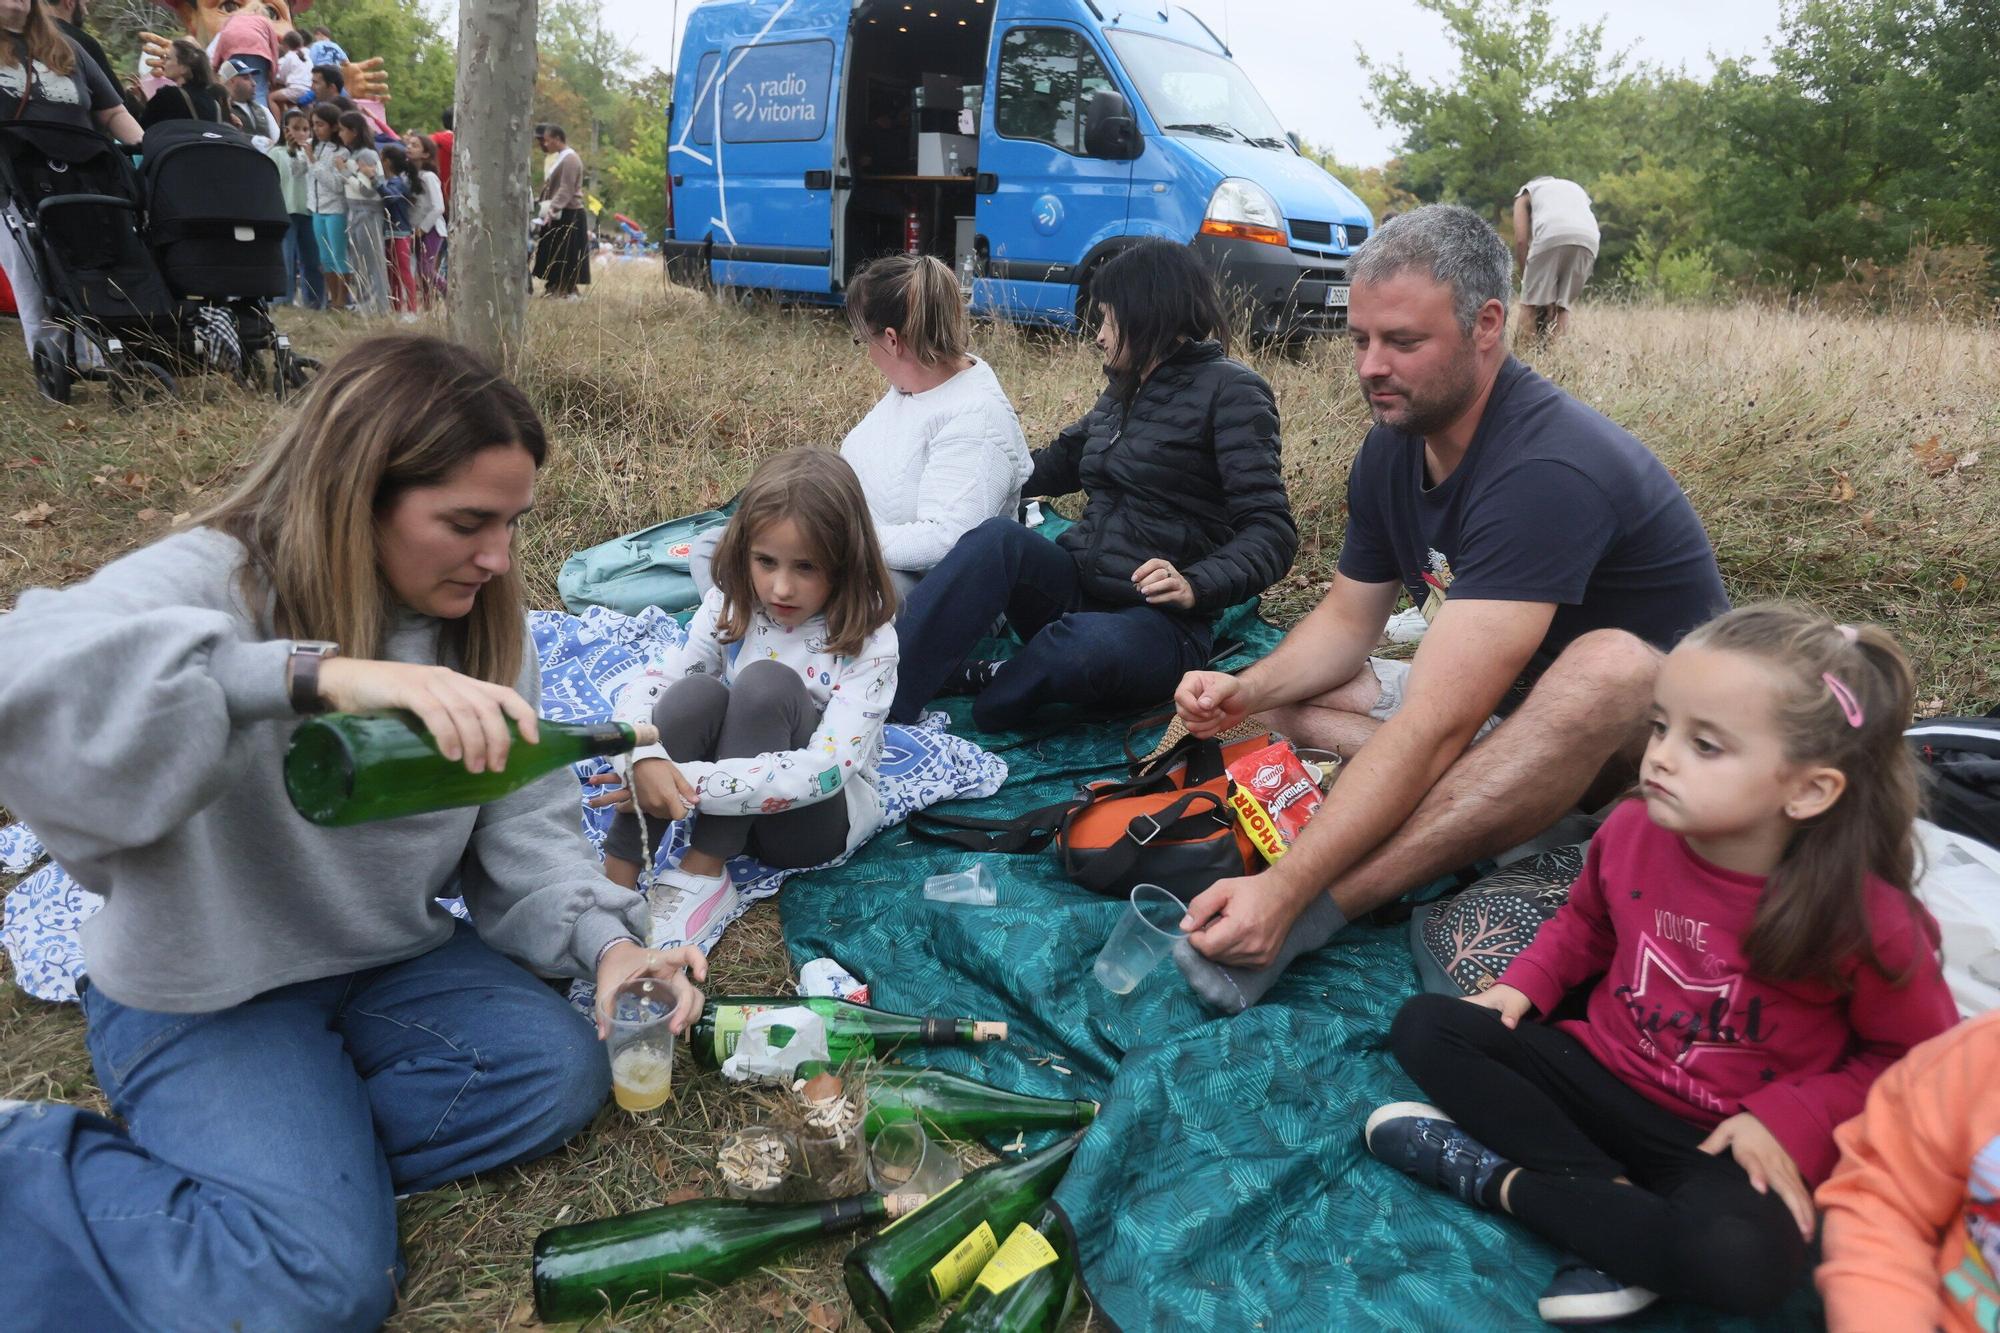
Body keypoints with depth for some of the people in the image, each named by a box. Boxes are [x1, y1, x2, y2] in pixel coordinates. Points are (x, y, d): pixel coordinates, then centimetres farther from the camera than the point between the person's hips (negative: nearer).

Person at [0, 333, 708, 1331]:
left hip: (388, 959, 6)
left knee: (561, 1076, -14)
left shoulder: (479, 619, -5)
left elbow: (524, 826, -4)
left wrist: (603, 939, -22)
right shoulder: (215, 582, -23)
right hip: (202, 997, -6)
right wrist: (318, 672, -55)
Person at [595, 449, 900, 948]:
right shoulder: (731, 607, -7)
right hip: (720, 811, 4)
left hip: (818, 817, -3)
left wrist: (688, 781, -34)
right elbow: (646, 686, -10)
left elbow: (827, 769, -30)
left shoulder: (869, 642, -20)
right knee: (696, 693, -28)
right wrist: (646, 758, -34)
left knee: (767, 683, -30)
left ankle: (703, 875, -22)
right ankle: (616, 878, -26)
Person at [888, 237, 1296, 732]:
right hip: (1076, 588, 6)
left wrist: (1195, 587, -30)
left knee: (1086, 645, -40)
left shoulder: (1229, 389, -5)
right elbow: (1060, 463, 33)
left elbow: (1272, 531, -13)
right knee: (997, 537, -25)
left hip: (1157, 620, -6)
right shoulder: (1125, 390, 16)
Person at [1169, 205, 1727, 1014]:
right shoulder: (1392, 447, -4)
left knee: (1605, 665, -42)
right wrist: (1243, 691, -17)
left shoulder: (1546, 469, -31)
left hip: (1648, 731, -8)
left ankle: (1310, 917, -43)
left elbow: (1436, 725, -38)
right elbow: (1348, 619, 4)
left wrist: (1286, 890, -43)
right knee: (1276, 699, -2)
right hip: (1499, 710, 8)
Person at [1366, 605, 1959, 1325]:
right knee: (1425, 1026, -12)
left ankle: (1496, 1175, -16)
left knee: (1746, 1263, -36)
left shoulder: (1863, 917, -21)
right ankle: (1614, 1204, -19)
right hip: (1597, 1071, 4)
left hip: (1723, 1142, -4)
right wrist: (1524, 985, -2)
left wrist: (1793, 1119, -16)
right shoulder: (1631, 831, -10)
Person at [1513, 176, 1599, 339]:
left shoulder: (1526, 193, 31)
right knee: (1563, 306, 12)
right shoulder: (1576, 189, 42)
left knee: (1531, 303, 4)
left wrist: (1525, 276, 20)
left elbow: (1521, 240, 13)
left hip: (1551, 235, -4)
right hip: (1588, 239, 4)